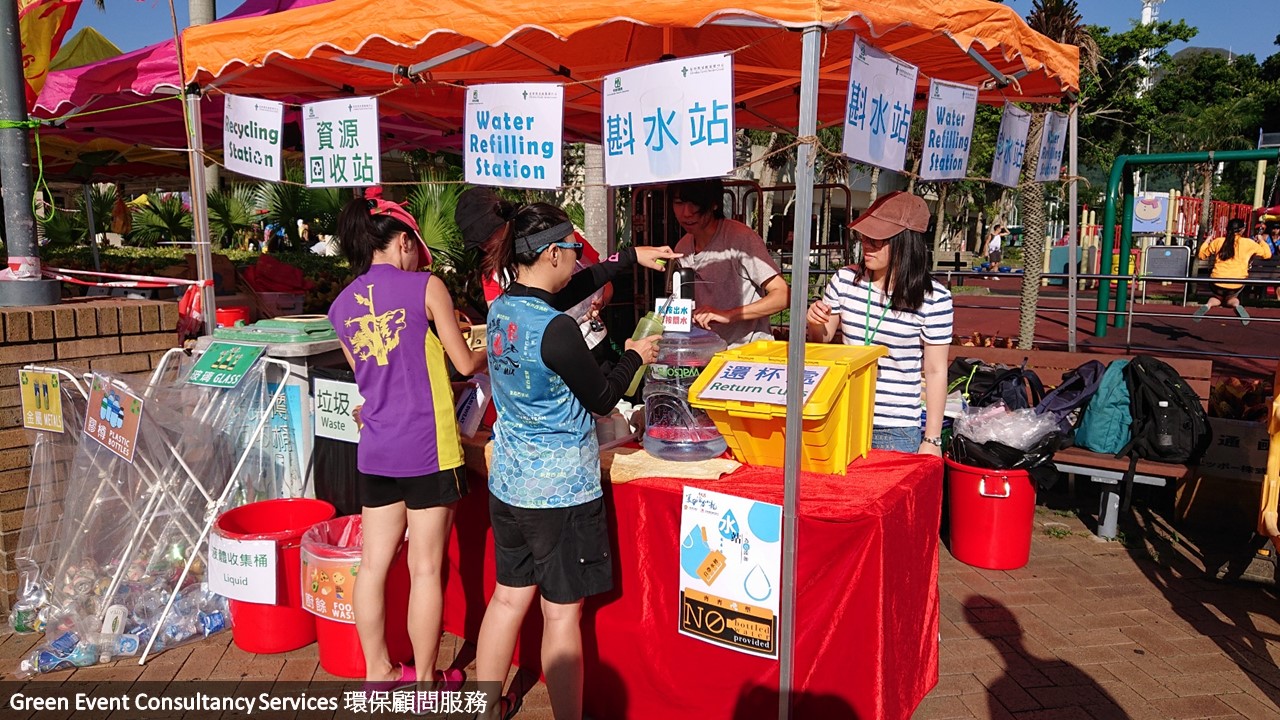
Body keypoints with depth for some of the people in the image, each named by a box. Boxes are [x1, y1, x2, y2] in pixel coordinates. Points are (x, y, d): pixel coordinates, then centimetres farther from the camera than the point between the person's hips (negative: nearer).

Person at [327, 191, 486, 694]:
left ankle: (378, 671, 28)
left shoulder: (341, 306, 8)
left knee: (374, 563, 14)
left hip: (375, 450, 6)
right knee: (425, 569, 5)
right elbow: (465, 364, -1)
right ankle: (426, 682, 18)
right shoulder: (426, 286, -6)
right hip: (427, 448, -5)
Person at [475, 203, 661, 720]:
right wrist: (635, 356, 6)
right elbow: (601, 399, -11)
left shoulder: (501, 309, 1)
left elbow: (575, 287, 15)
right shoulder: (556, 329, -23)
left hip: (507, 484, 8)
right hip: (561, 492, -8)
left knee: (509, 596, 20)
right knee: (562, 614, 5)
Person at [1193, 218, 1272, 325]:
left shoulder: (1218, 242, 1)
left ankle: (1208, 304, -8)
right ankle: (1236, 304, -9)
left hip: (1218, 282, 0)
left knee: (1216, 298, 29)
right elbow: (1267, 254, 11)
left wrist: (1207, 241, 28)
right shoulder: (1248, 243, -1)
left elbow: (1202, 255, 14)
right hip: (1237, 284, 0)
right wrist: (1261, 240, 25)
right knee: (1231, 299, 29)